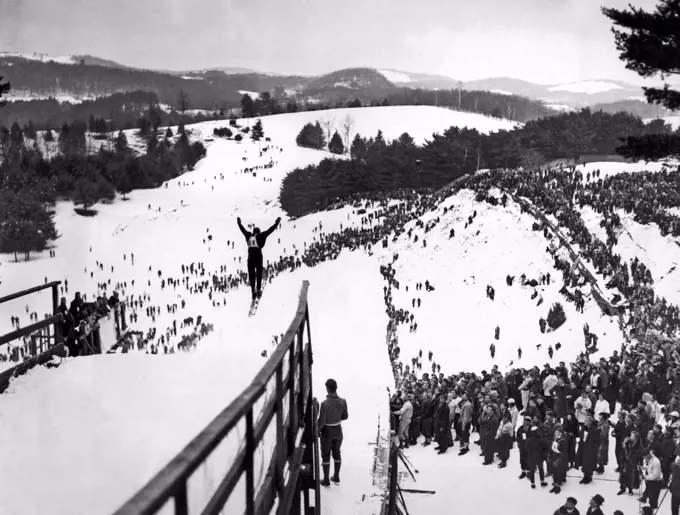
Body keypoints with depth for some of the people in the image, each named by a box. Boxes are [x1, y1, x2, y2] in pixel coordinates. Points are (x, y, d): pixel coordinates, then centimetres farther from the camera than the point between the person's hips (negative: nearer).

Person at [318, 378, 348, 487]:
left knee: (325, 455, 13)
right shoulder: (343, 401, -15)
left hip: (327, 432, -4)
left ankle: (326, 480, 23)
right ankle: (336, 477, 35)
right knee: (336, 453, 22)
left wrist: (317, 431, -3)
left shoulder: (325, 404, -29)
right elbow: (345, 416, 0)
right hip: (338, 430, 4)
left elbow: (321, 421, -22)